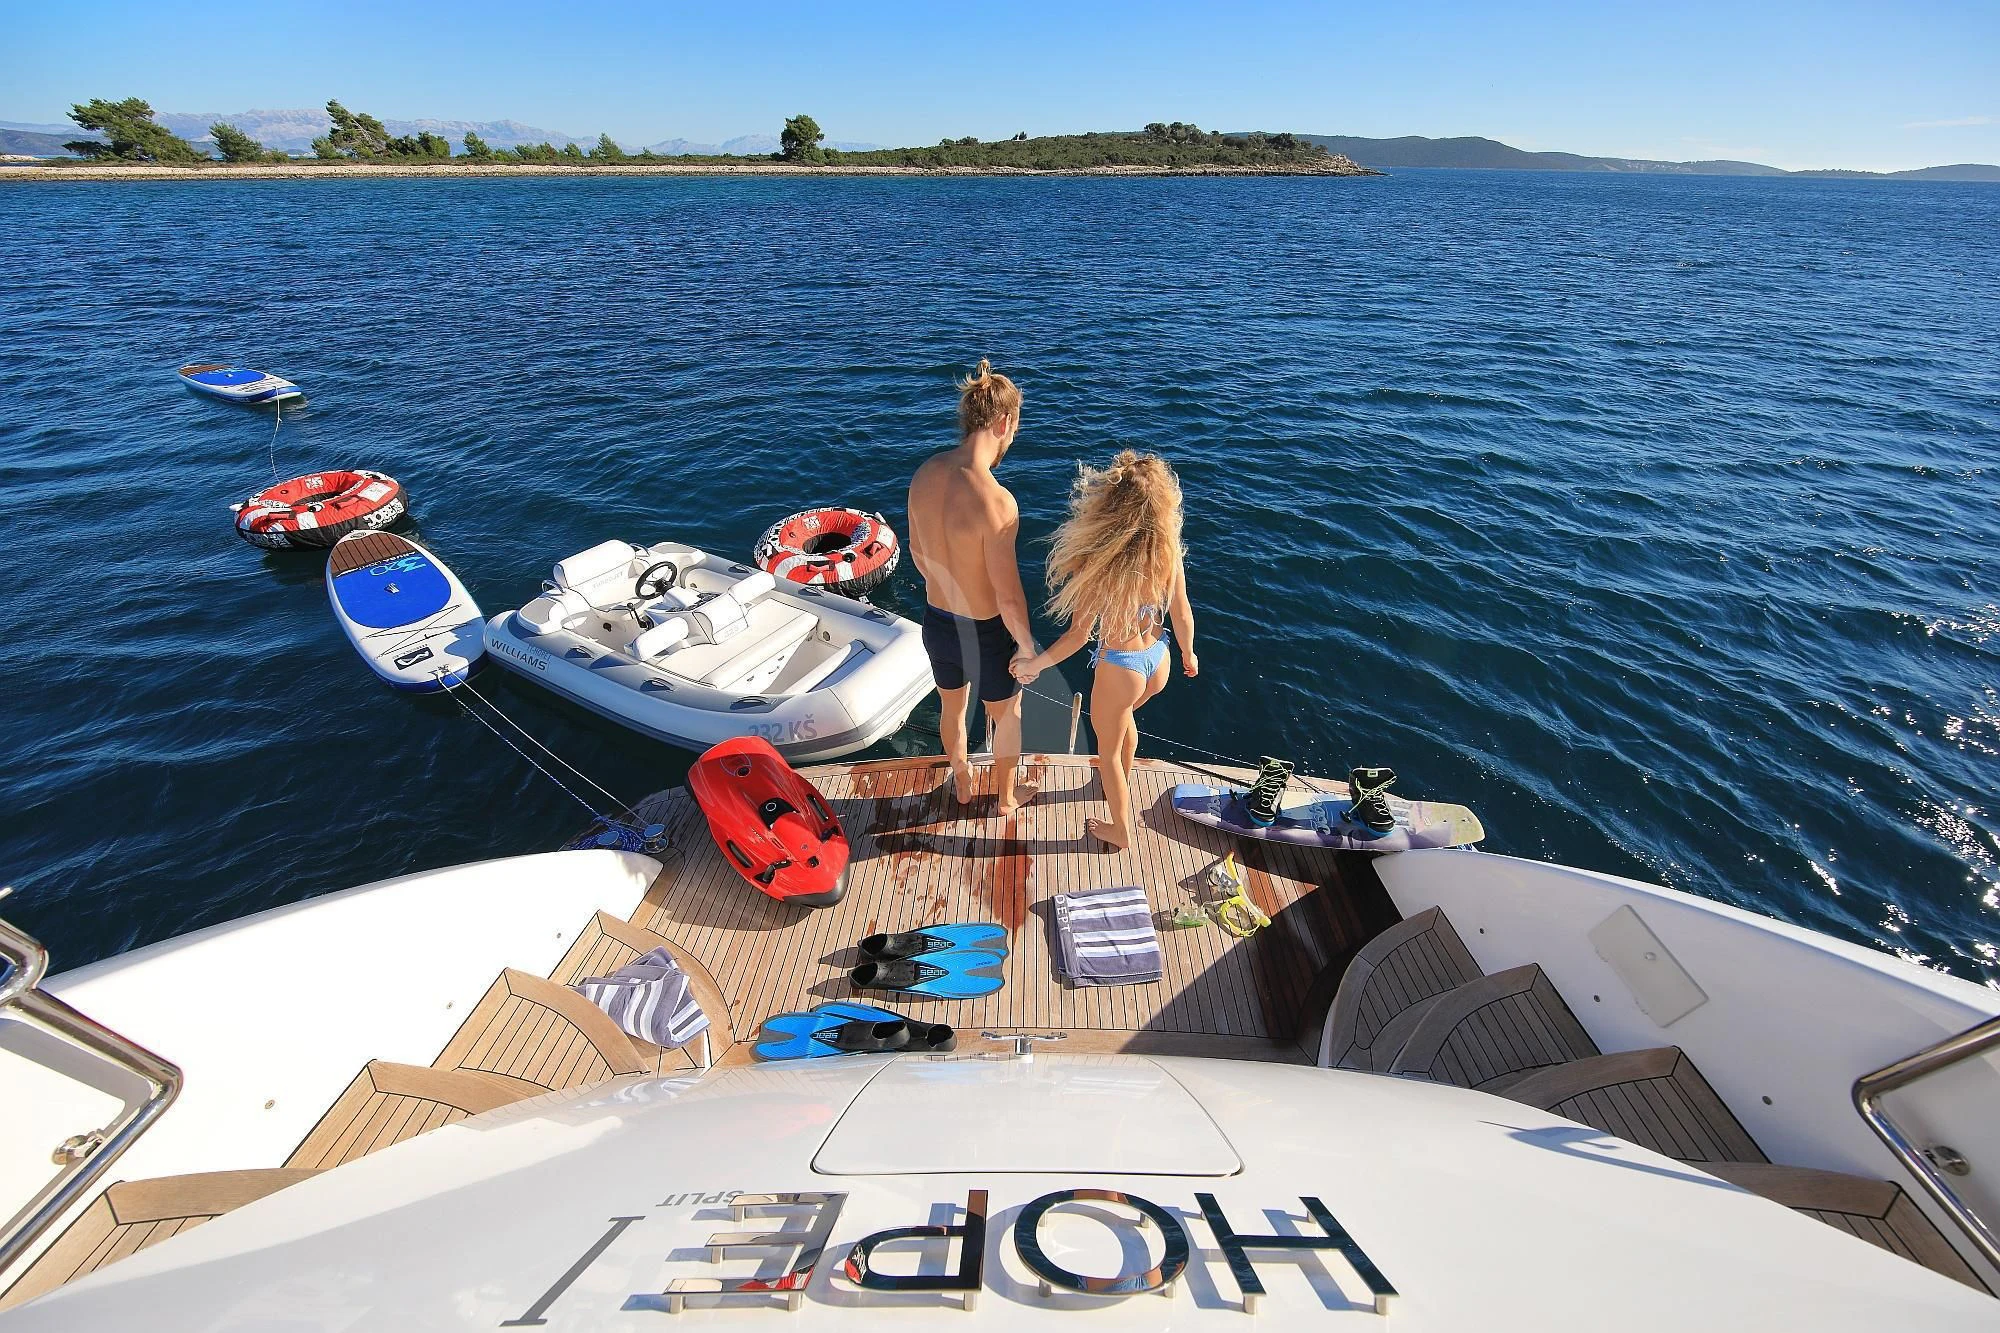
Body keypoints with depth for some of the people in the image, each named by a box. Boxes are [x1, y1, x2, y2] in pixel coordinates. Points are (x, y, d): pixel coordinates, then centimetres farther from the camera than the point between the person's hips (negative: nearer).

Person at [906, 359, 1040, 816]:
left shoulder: (924, 474, -11)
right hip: (985, 633, -6)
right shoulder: (996, 502, -32)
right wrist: (1027, 646, -8)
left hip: (935, 620, 6)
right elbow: (1009, 598, -26)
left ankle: (961, 783, 56)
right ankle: (1007, 796, 48)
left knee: (952, 706, 31)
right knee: (1007, 716, 24)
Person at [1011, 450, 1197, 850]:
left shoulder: (1100, 563, -29)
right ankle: (1123, 782, 63)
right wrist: (1189, 653, 16)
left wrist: (1033, 665, -9)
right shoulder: (1169, 551, -15)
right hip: (1158, 663, 5)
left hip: (1120, 668, -5)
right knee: (1125, 718, 37)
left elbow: (1078, 634, -23)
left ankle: (1121, 830, 42)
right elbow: (1182, 613, -3)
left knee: (1108, 749, 22)